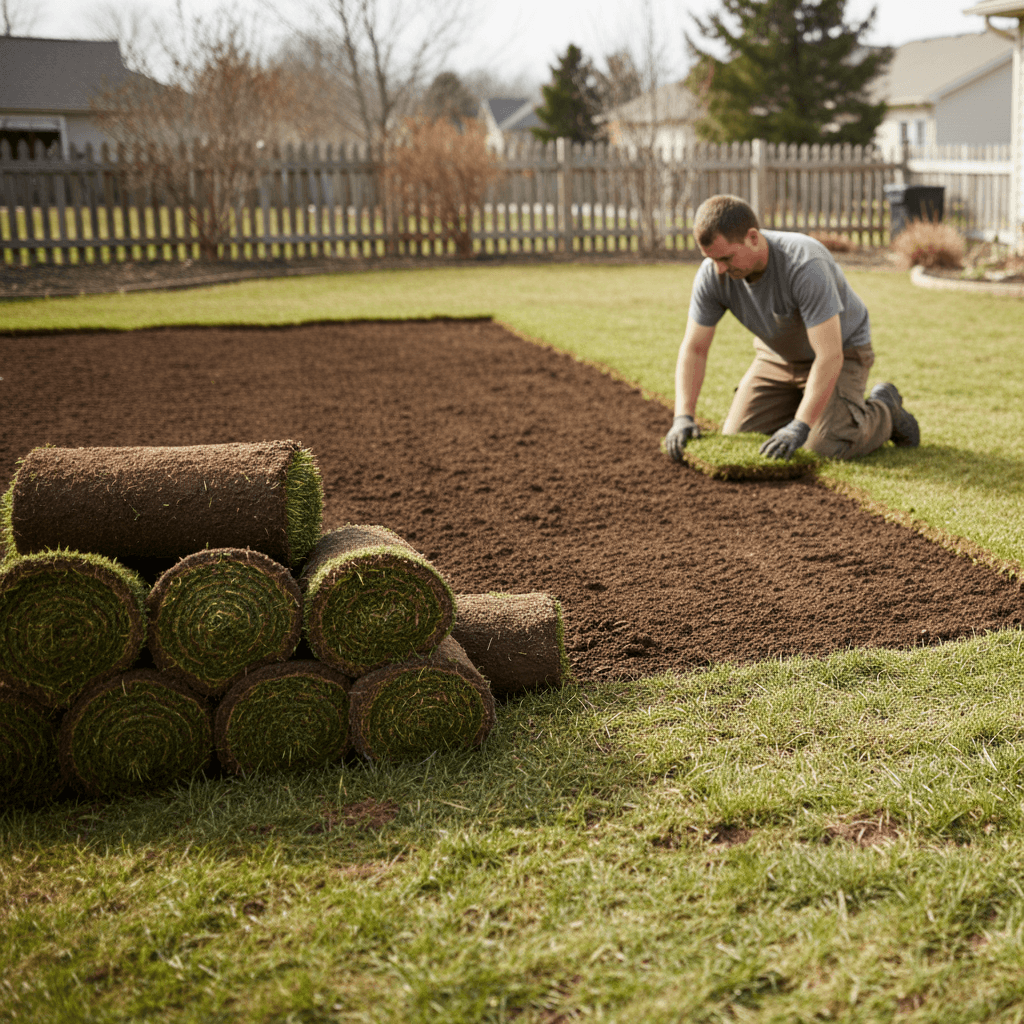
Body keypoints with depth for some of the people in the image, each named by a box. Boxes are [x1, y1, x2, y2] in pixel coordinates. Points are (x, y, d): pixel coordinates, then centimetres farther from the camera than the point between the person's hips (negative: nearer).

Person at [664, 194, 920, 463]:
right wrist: (683, 417, -26)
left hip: (841, 349, -5)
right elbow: (693, 348, -13)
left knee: (827, 445, -23)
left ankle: (883, 408, 8)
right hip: (777, 355, 5)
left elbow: (830, 356, -39)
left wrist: (799, 427, -44)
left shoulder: (804, 265, -38)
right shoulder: (712, 274, -21)